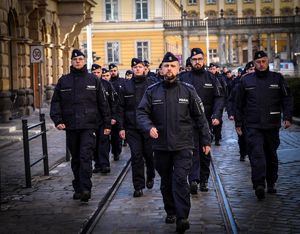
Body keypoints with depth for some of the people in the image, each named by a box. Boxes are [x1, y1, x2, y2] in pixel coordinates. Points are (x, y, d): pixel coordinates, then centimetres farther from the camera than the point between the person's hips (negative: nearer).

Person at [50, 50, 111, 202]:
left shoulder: (93, 80, 6)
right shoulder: (64, 81, 9)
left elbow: (102, 103, 7)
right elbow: (55, 102, 8)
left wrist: (107, 124, 5)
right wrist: (57, 120, -6)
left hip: (89, 126, -3)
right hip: (71, 126, 3)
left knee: (86, 157, -13)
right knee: (76, 159, 10)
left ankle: (85, 188, -15)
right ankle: (78, 188, 19)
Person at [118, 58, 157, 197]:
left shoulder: (152, 84, 1)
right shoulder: (126, 86, 6)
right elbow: (121, 108, 7)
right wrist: (121, 127, 2)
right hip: (132, 128, 1)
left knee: (149, 154, 9)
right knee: (136, 156, -2)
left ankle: (150, 177, 36)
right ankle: (138, 186, 4)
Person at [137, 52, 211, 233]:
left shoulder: (188, 90, 1)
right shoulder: (152, 91, 4)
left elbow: (200, 117, 5)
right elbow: (141, 113, 3)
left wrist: (206, 140, 5)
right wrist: (149, 127, -18)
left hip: (183, 145, -3)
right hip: (161, 145, 3)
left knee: (180, 180, -13)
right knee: (166, 182, 14)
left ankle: (182, 218, -13)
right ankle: (171, 212, 30)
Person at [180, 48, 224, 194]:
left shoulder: (211, 78, 7)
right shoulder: (184, 78, 3)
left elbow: (219, 97, 2)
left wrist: (217, 115, -13)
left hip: (206, 120, 2)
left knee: (205, 151, 9)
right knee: (193, 149, -10)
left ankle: (204, 180, 19)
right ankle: (194, 180, -18)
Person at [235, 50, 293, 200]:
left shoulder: (277, 78, 7)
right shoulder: (246, 80, 7)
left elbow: (287, 99, 6)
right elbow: (239, 104, 12)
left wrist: (287, 117, -6)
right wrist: (238, 123, 10)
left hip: (272, 125, 1)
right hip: (253, 126, -1)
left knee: (271, 155, 12)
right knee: (257, 155, -14)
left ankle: (271, 183, 25)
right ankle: (259, 184, -20)